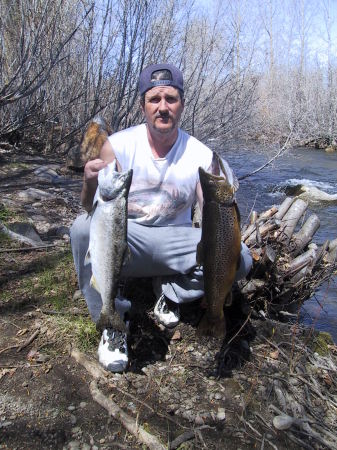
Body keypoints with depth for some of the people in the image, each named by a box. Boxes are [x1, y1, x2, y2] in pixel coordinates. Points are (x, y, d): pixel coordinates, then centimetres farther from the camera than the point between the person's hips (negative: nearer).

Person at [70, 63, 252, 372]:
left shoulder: (201, 156, -8)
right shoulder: (118, 145, -10)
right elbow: (94, 210, -14)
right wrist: (91, 183, -36)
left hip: (174, 242, 1)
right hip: (124, 241, 0)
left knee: (240, 259, -20)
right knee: (83, 227, -32)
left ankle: (170, 290, 6)